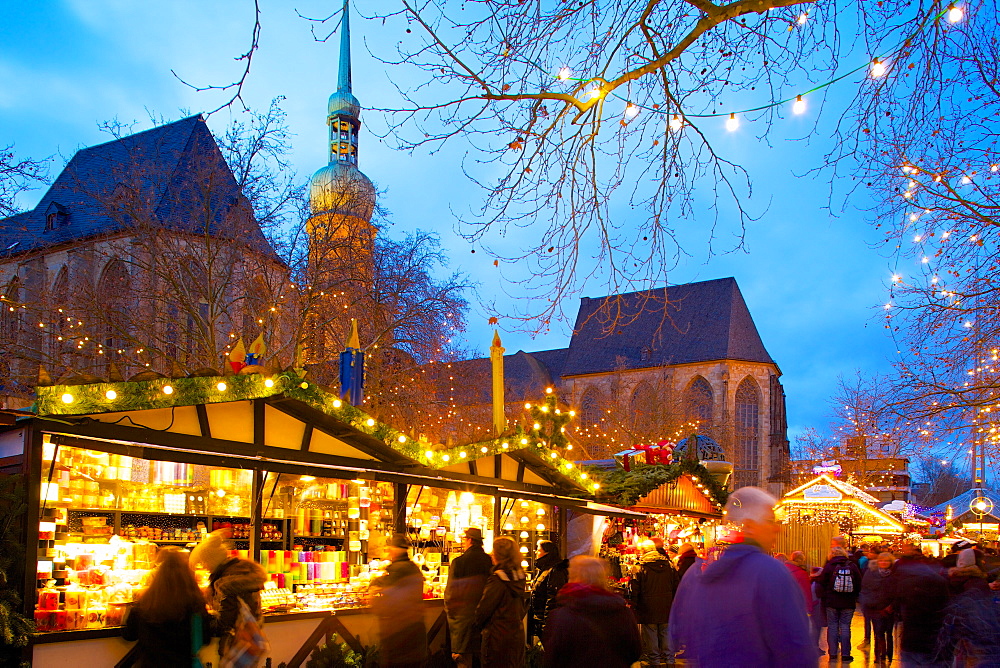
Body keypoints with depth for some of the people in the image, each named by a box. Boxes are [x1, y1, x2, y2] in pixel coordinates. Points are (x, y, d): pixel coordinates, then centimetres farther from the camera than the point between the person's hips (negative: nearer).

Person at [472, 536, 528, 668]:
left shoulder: (497, 579, -21)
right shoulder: (519, 576, 2)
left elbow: (484, 607, -15)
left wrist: (475, 627, 1)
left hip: (498, 635, -7)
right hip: (517, 632, 7)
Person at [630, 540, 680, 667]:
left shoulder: (641, 568, -11)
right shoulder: (669, 566, 1)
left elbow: (635, 589, -9)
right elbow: (676, 586, 7)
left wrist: (634, 604, 1)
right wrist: (674, 603, 16)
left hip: (648, 608, -3)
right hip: (666, 608, 3)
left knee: (651, 633, 6)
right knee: (666, 633, 13)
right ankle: (669, 658, 17)